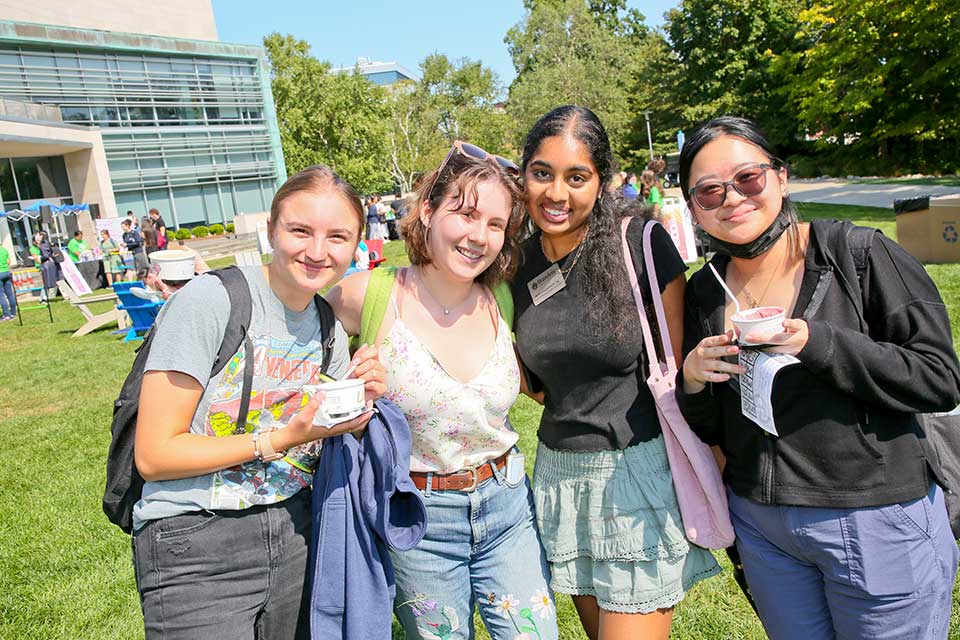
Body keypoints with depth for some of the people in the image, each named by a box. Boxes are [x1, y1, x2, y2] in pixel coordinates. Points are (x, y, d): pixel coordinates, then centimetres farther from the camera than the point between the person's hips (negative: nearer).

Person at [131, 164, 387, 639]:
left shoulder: (330, 328, 4)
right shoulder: (211, 300, -17)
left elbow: (318, 450, 10)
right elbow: (154, 456, -17)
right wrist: (282, 439, -23)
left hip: (295, 532, 6)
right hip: (195, 548, -6)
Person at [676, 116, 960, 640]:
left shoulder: (861, 255, -10)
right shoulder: (703, 292, 2)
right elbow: (709, 430, 7)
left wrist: (817, 343, -24)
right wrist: (693, 382, -14)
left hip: (877, 519, -3)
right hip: (761, 526, 4)